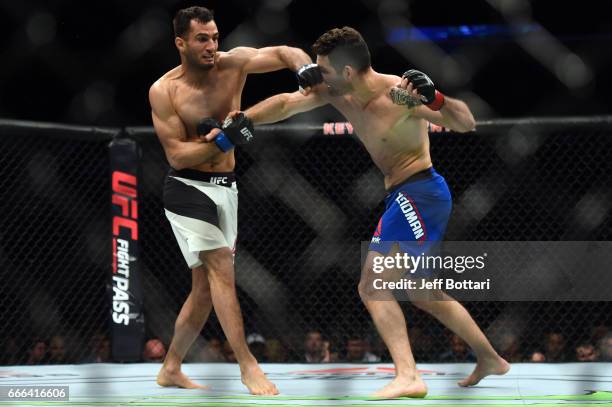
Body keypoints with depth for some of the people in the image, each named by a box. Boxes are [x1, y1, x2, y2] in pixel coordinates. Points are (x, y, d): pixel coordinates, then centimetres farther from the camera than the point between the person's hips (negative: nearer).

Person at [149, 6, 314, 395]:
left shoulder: (232, 64, -4)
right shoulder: (164, 91, -12)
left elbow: (282, 53, -14)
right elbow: (177, 156, -14)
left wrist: (306, 69, -36)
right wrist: (223, 140, -27)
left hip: (226, 189, 5)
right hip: (188, 189, -5)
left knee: (206, 287, 9)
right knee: (221, 267, -21)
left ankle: (171, 369, 23)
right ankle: (248, 365, -21)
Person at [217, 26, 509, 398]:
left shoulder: (401, 93, -22)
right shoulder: (337, 93, 0)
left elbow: (466, 124, -24)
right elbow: (287, 103, 9)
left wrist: (435, 98, -42)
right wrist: (242, 119, -3)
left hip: (419, 194, -10)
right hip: (406, 198, 10)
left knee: (373, 286, -18)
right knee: (421, 292, 22)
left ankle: (408, 377, -27)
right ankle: (490, 359, 36)